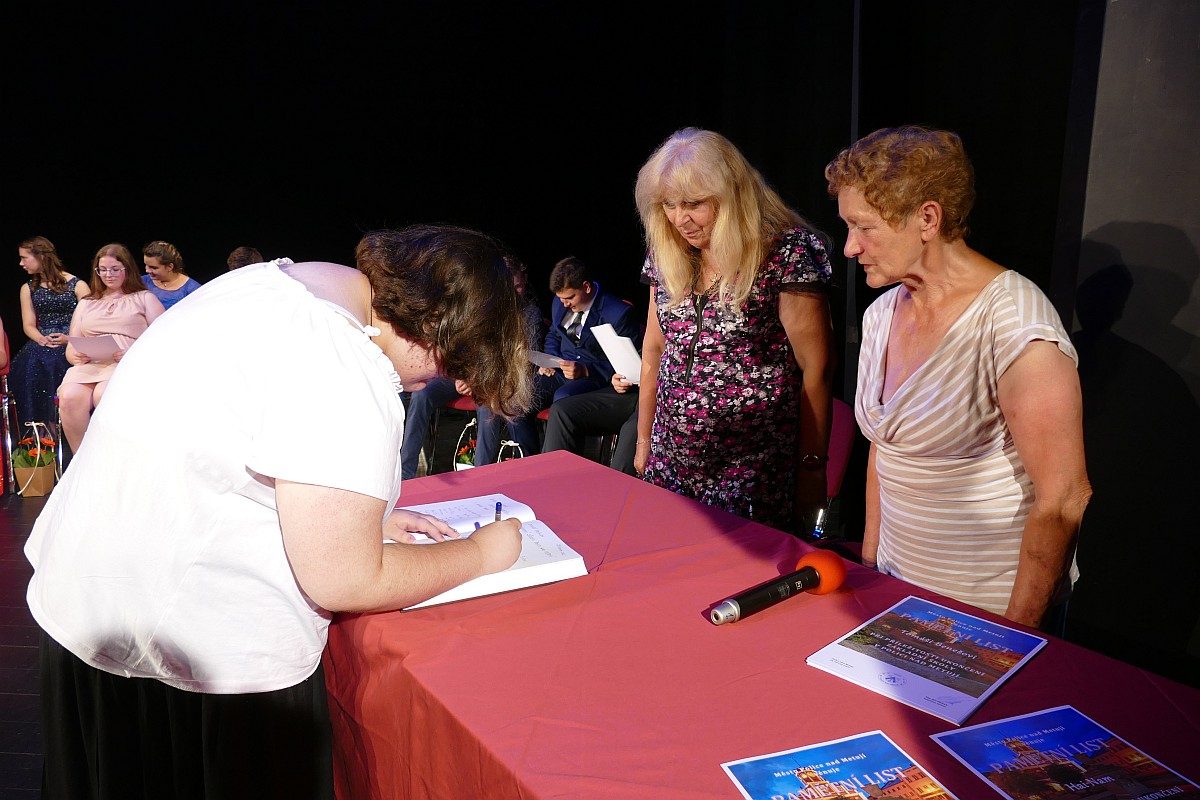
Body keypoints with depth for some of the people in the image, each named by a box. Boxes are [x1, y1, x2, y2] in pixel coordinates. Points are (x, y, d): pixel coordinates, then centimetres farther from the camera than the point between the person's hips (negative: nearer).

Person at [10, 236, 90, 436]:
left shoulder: (77, 285, 6)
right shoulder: (28, 289, 20)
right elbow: (29, 325, 13)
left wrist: (69, 338, -16)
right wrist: (41, 339, -9)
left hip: (72, 345, -4)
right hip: (42, 344, 4)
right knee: (31, 364, -30)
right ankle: (47, 427, -27)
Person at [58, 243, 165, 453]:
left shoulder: (144, 298, 18)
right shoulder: (87, 304, 30)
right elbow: (71, 347, 25)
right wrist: (76, 356, 0)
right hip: (89, 366, 4)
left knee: (105, 394, -38)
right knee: (70, 396, -31)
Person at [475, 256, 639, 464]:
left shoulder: (619, 314, -12)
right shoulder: (560, 304, 11)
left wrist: (585, 371, -25)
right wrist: (550, 358, 8)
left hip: (595, 377, -7)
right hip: (560, 372, 7)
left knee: (563, 398, -38)